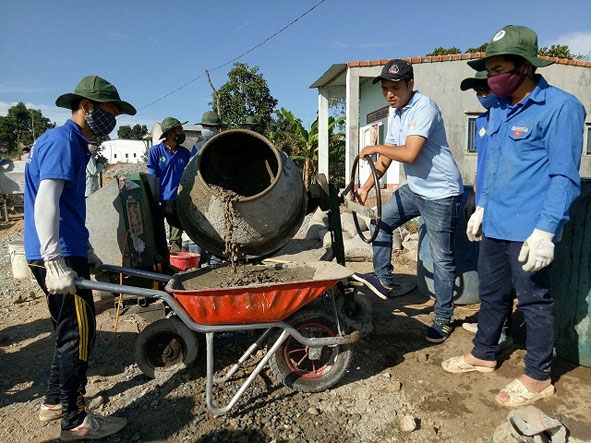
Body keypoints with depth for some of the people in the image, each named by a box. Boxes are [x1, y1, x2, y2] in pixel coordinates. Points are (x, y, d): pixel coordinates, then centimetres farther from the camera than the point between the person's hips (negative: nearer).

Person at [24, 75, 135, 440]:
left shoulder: (76, 144, 19)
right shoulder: (62, 140, -13)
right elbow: (46, 201, -24)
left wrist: (86, 252, 26)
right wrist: (55, 262, -29)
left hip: (67, 253, 10)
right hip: (58, 257, -10)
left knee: (71, 331, 18)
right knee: (79, 332, -2)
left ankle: (55, 403, 33)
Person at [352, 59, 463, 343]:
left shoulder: (424, 108, -19)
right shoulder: (394, 112, 9)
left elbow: (409, 154, -29)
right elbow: (388, 155, 13)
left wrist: (375, 148, -14)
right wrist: (367, 186, 9)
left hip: (441, 193, -9)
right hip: (414, 189, 9)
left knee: (442, 259, 0)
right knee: (382, 221, 11)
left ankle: (443, 319, 14)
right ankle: (383, 279, 26)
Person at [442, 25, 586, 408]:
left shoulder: (560, 107, -12)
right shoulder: (500, 109, 12)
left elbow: (564, 177, -16)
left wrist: (545, 231, -20)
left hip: (528, 230, -7)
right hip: (495, 225, 8)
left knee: (534, 301, 6)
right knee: (492, 293, 18)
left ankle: (538, 377, 24)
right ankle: (484, 354, 36)